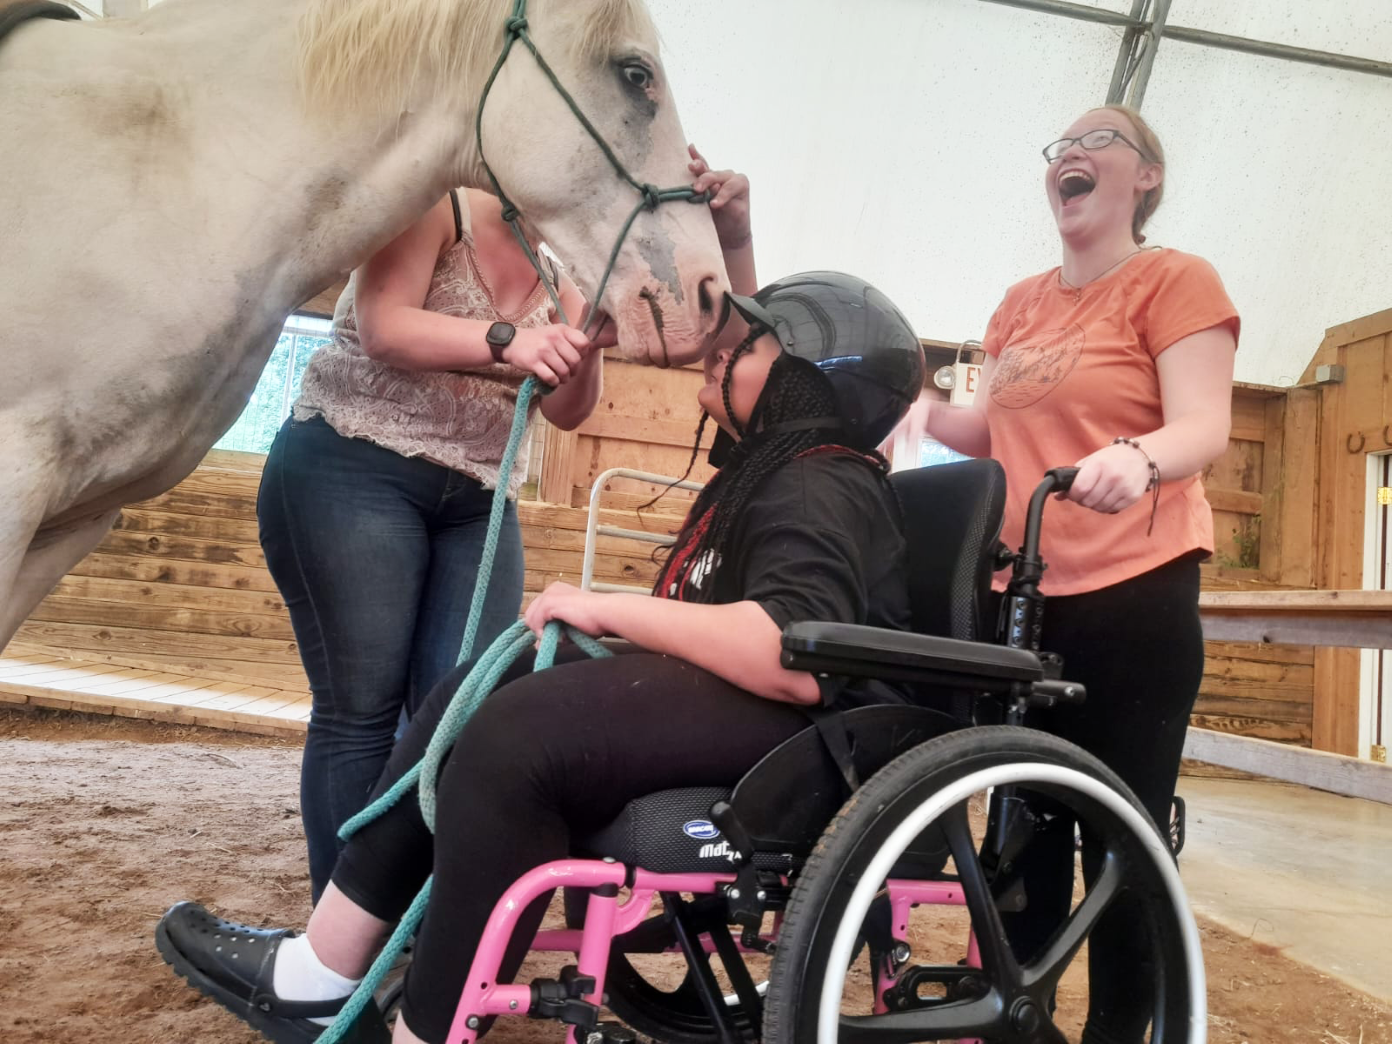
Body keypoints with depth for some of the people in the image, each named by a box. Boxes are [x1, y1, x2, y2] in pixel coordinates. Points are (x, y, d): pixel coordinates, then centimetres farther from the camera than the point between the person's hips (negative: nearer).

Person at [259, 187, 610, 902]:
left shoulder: (560, 273, 14)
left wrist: (589, 346, -12)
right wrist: (505, 341, -30)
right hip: (353, 470, -5)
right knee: (362, 708, -8)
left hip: (477, 503, 6)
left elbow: (567, 410, 7)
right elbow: (383, 331, -17)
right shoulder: (440, 210, -1)